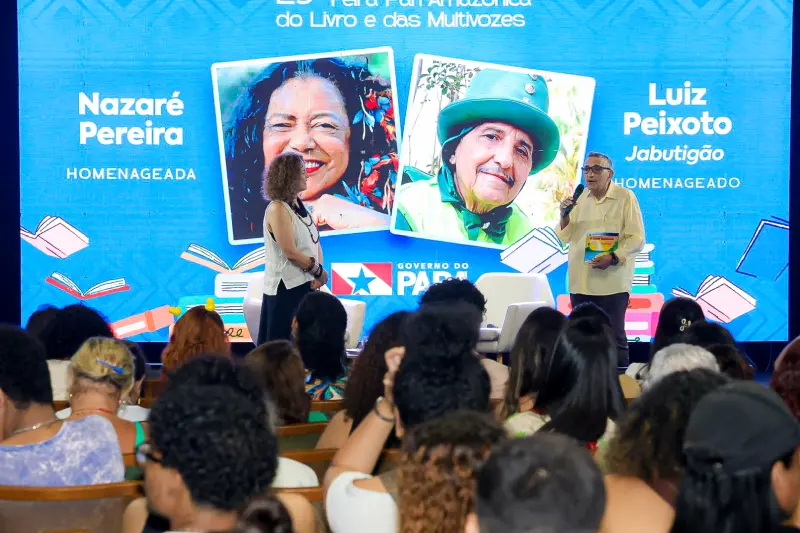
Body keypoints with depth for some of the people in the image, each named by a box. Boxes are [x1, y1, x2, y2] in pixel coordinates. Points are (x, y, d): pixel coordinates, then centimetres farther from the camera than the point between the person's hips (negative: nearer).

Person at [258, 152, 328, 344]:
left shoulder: (300, 205, 10)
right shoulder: (277, 209, -15)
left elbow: (315, 241, 9)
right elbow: (290, 252, -19)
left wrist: (317, 274, -7)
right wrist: (319, 271, -8)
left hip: (307, 283, 8)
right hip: (286, 287, -8)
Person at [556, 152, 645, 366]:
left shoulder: (625, 197, -4)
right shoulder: (579, 199, 12)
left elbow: (637, 238, -8)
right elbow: (565, 237, 14)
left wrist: (613, 257, -22)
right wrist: (565, 215, -4)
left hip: (612, 282, -5)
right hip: (580, 283, 5)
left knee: (614, 336, -2)